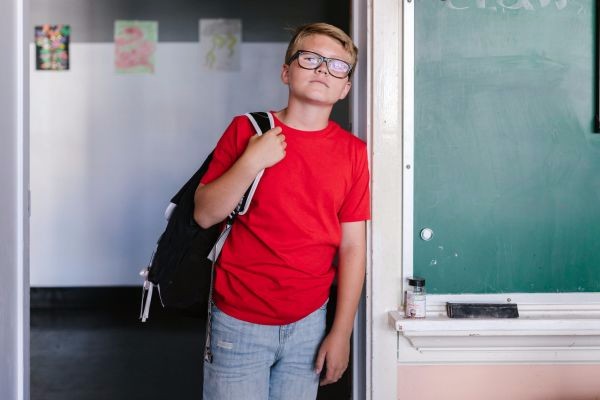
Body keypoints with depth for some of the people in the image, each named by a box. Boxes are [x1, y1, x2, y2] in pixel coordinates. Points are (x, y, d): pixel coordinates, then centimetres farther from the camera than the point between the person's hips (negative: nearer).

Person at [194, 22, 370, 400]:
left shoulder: (353, 152, 0)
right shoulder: (247, 130, -3)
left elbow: (352, 247, 1)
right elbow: (205, 215, -6)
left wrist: (342, 332, 0)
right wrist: (250, 162, -19)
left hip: (308, 324, 2)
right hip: (240, 322, -1)